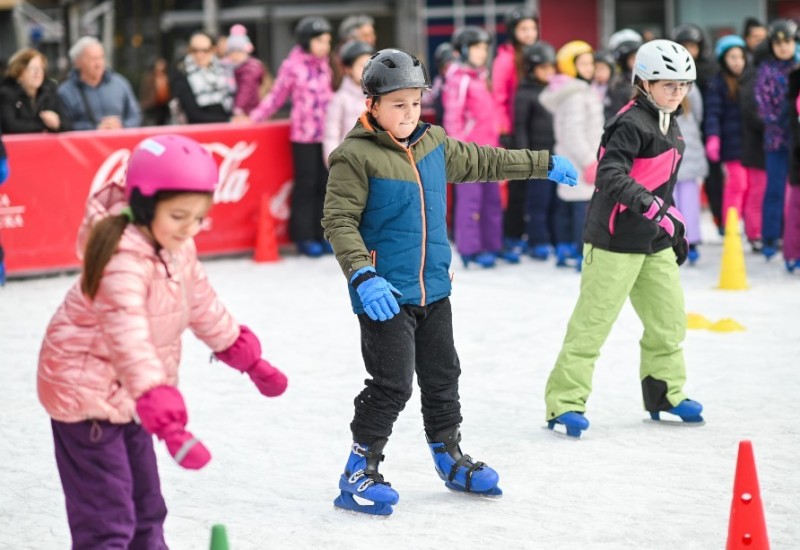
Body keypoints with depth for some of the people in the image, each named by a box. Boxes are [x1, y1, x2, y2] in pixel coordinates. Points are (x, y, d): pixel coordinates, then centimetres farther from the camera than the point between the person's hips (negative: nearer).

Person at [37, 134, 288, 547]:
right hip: (85, 390, -9)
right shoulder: (124, 260, -31)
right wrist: (167, 421, -49)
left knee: (146, 507, 20)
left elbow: (203, 305, 16)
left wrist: (248, 359, 24)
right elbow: (129, 339, -41)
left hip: (127, 395, 9)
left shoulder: (178, 249, -1)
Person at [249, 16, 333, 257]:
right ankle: (304, 237, 7)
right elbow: (277, 96, 0)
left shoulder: (324, 65, 8)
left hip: (326, 134, 5)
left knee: (324, 184, 6)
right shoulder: (292, 65, -6)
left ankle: (321, 235, 13)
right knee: (306, 185, 0)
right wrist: (255, 116, -3)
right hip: (303, 134, -5)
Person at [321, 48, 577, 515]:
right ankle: (360, 472, 5)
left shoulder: (434, 143, 7)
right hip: (385, 294, -7)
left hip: (433, 288, 7)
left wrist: (544, 163, 31)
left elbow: (482, 162, 23)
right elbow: (339, 222, -17)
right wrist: (363, 277, -28)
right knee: (393, 385, -8)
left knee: (443, 377, 18)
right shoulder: (355, 156, -14)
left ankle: (451, 458, 35)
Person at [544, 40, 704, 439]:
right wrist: (648, 204, -40)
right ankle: (564, 402, -2)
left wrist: (675, 226, 26)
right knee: (593, 319, -6)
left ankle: (665, 394, 28)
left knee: (668, 315, 13)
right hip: (616, 238, -9)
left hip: (654, 240, 9)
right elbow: (610, 176, -29)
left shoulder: (669, 127, 14)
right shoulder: (631, 124, -16)